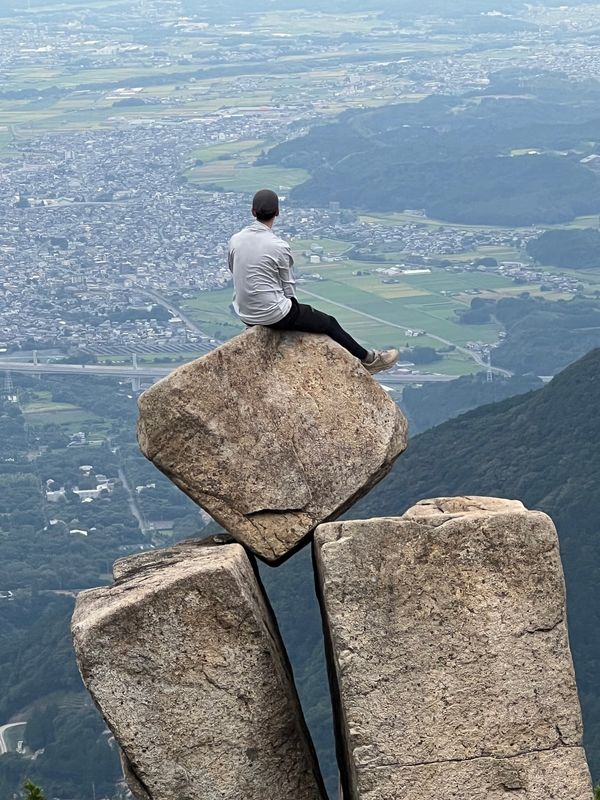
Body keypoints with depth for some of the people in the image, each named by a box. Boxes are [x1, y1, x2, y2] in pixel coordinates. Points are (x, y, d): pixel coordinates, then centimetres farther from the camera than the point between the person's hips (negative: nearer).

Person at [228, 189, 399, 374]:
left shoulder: (235, 240, -4)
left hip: (244, 313, 7)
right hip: (273, 315, -7)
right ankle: (367, 359, 25)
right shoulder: (279, 247, -21)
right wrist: (291, 305, 10)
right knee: (328, 323, 11)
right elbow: (288, 288, -12)